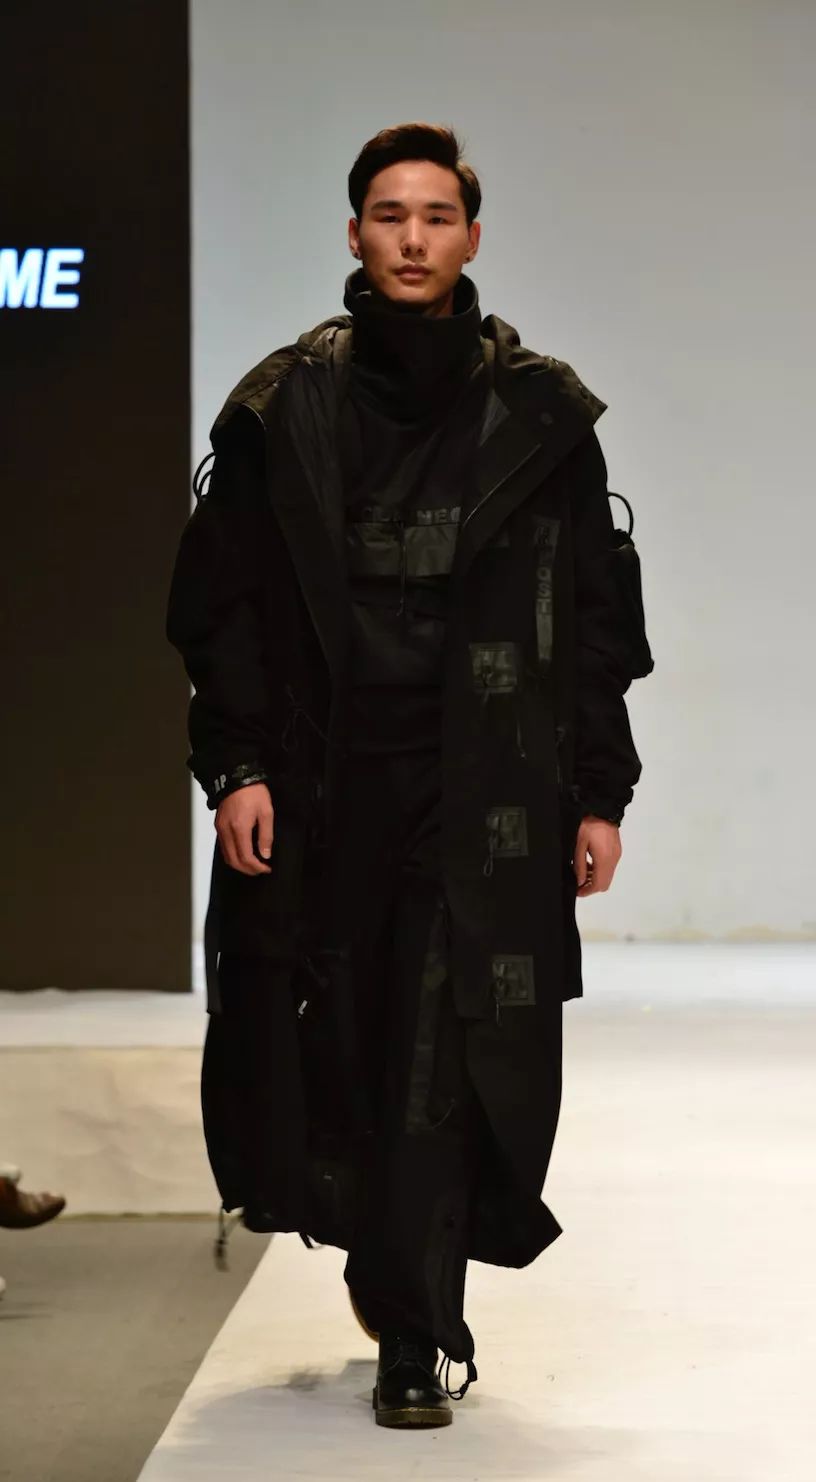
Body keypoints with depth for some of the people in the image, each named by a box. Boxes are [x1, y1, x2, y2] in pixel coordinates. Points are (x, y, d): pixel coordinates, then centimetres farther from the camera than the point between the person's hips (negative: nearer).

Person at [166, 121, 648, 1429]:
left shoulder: (541, 413, 4)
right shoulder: (281, 409, 4)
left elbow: (591, 620, 6)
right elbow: (221, 602, 4)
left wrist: (599, 796, 2)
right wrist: (235, 767, -6)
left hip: (483, 790, -1)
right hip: (321, 785, 1)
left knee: (442, 1060, -5)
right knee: (335, 1047, 6)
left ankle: (414, 1336, 3)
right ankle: (401, 1273, 31)